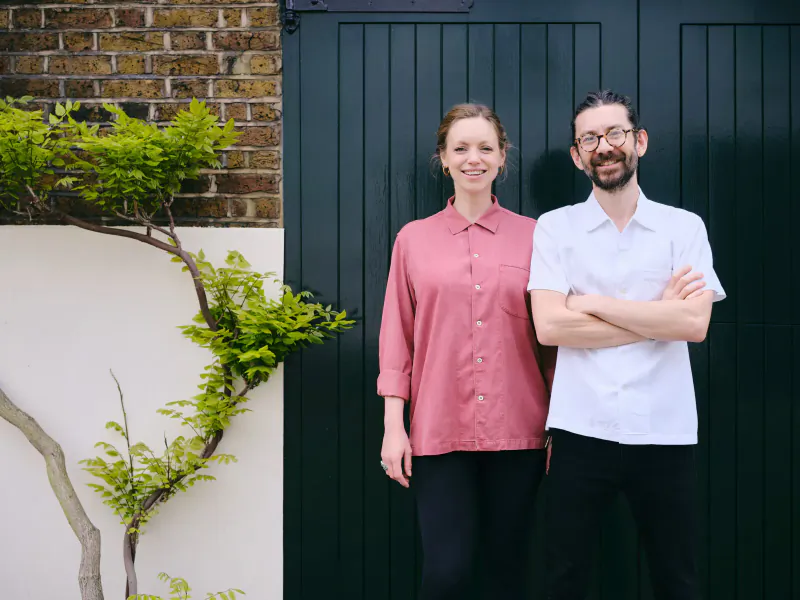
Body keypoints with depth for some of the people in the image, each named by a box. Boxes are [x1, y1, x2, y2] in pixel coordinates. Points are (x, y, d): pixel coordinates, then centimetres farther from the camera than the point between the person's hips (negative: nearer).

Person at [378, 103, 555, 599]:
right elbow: (397, 336, 5)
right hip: (439, 431, 0)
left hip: (517, 430, 1)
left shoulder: (533, 236, 5)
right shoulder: (414, 238, 6)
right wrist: (393, 426, -1)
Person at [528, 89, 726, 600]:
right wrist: (659, 315, -8)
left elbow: (695, 323, -9)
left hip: (665, 432, 1)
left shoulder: (685, 227, 5)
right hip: (580, 430, 0)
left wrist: (592, 303, -10)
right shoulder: (555, 227, 3)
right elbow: (549, 327, -9)